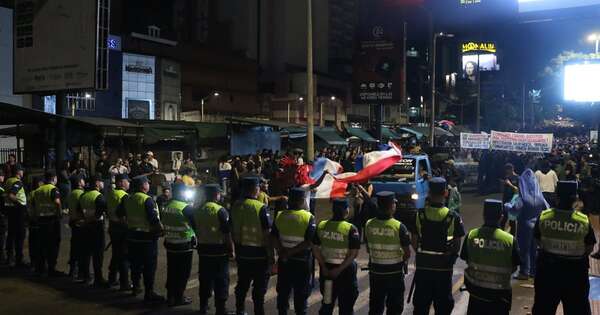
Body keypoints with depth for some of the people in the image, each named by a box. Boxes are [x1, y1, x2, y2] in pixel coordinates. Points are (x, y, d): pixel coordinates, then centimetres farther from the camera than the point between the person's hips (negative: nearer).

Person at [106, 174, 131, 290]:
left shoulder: (110, 193, 4)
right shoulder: (124, 195, -20)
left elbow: (107, 209, 12)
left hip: (112, 226, 8)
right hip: (123, 228, -8)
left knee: (115, 253, 20)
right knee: (124, 256, -1)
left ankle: (112, 279, 29)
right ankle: (124, 284, 3)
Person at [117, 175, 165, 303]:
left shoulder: (127, 199, 3)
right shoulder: (147, 200, -19)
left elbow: (120, 214, 15)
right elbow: (154, 220, -24)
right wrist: (162, 229, -10)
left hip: (132, 236, 7)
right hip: (147, 236, -7)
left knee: (135, 263, 19)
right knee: (149, 266, 0)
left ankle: (135, 287, 32)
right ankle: (149, 293, 3)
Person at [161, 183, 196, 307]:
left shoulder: (165, 206, 1)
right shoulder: (186, 207, -18)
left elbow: (163, 222, 11)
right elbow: (196, 223, -13)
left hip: (170, 244, 6)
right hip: (185, 245, -6)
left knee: (171, 271, 15)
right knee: (183, 273, 7)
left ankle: (170, 296, 23)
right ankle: (178, 298, 13)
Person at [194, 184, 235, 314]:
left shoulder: (198, 210, 5)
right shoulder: (220, 210, -14)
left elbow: (195, 230, 14)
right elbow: (227, 233, -15)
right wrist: (231, 250, -8)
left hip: (203, 250, 6)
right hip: (219, 250, -6)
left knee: (205, 279, 16)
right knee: (221, 281, 3)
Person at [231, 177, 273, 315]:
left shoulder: (236, 206, -1)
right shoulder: (261, 208, -17)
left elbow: (233, 231, 8)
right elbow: (267, 234, -16)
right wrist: (271, 256, -9)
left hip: (242, 253, 5)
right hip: (259, 253, -5)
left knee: (242, 284, 18)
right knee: (259, 288, 5)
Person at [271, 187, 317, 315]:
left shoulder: (280, 216, -1)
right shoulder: (308, 217, -12)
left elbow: (274, 238, -8)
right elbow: (309, 242, -19)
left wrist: (282, 252, -12)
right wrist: (291, 252, -15)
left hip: (284, 260, 4)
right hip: (302, 260, -3)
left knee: (283, 291, 16)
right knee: (301, 293, 9)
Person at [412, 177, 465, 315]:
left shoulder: (419, 215, -9)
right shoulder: (454, 217, -13)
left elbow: (414, 243, -3)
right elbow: (457, 246, -6)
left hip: (422, 266, 1)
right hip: (444, 268, -1)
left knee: (421, 304, 15)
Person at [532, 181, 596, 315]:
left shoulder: (543, 217, -11)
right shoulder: (584, 221, -15)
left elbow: (538, 241, 0)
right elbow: (589, 248, -5)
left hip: (548, 267, 1)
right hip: (575, 271, -1)